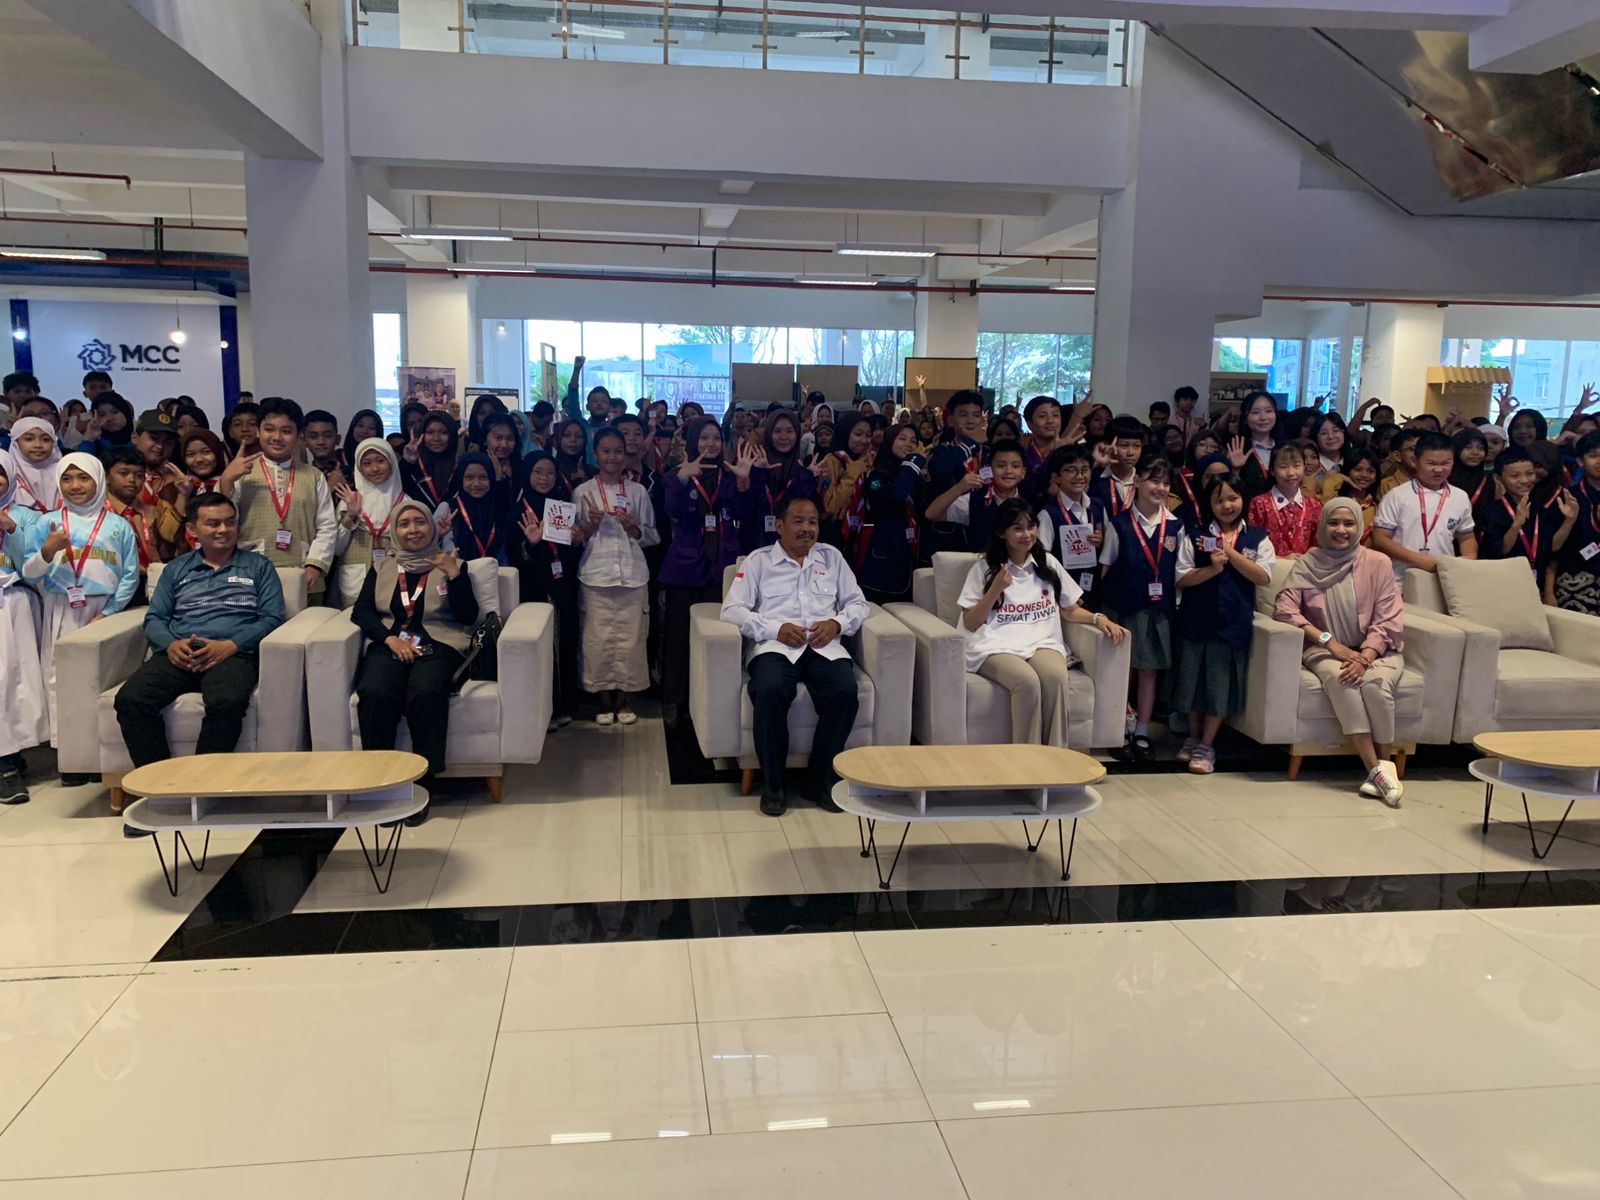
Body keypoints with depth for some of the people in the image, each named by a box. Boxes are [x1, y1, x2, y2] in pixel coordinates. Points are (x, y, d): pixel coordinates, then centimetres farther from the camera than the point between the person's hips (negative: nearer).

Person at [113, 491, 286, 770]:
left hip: (233, 654, -3)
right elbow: (154, 618, 19)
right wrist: (170, 644, -5)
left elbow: (272, 618, 6)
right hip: (178, 654, 3)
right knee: (130, 699, -28)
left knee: (227, 702, -38)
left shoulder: (258, 566, 18)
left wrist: (230, 645, -11)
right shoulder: (176, 569, 26)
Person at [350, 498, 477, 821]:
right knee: (374, 694, -32)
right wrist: (390, 638, -8)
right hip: (389, 644, 2)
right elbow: (360, 611, 10)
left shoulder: (451, 564, 18)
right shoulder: (381, 568, 24)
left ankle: (422, 783, -25)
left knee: (425, 695, -36)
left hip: (438, 645, -2)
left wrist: (454, 576, -9)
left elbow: (468, 616, 6)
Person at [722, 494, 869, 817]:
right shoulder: (758, 560, 14)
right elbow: (732, 608, 3)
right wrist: (776, 629, -10)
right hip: (775, 646, -2)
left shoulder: (832, 557, 22)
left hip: (824, 646, 2)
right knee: (770, 691, -35)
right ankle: (772, 784, -18)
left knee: (845, 691, -30)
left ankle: (820, 779, -12)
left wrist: (836, 623, -3)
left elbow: (858, 603, 19)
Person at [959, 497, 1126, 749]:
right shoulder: (983, 568, 7)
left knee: (1055, 677, -34)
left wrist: (1098, 618, 0)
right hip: (997, 647, -2)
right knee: (1028, 681, -36)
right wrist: (996, 589, -8)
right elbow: (970, 624, 3)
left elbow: (1069, 610, 19)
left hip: (1043, 642, 3)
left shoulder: (1048, 562, 18)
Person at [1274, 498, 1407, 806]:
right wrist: (1331, 643, -19)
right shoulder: (1307, 564, 3)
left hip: (1375, 651, 0)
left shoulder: (1376, 563, 2)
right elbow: (1284, 609, -9)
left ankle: (1385, 765, -17)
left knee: (1375, 684, -32)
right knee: (1339, 678, -33)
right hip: (1325, 652, 0)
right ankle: (1375, 769, -32)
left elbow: (1387, 621, -2)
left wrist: (1365, 657, -19)